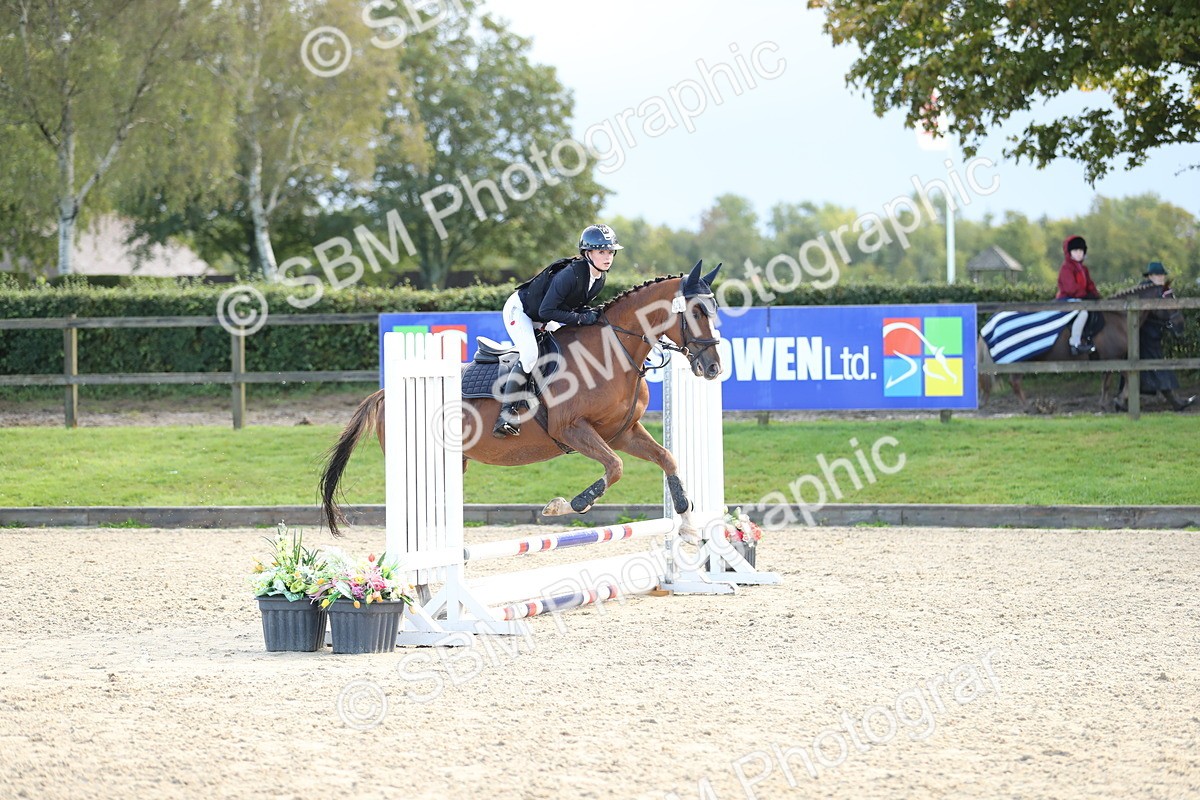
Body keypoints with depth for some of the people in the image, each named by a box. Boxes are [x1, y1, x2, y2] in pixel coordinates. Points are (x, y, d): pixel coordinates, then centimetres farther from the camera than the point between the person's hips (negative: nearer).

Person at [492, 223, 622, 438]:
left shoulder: (600, 278, -9)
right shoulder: (571, 274, -35)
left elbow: (575, 305, 7)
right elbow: (546, 311, -34)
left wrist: (589, 314, -14)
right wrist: (580, 318, -34)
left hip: (543, 321, 9)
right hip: (519, 310, -9)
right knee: (529, 356, -28)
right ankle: (506, 415, -24)